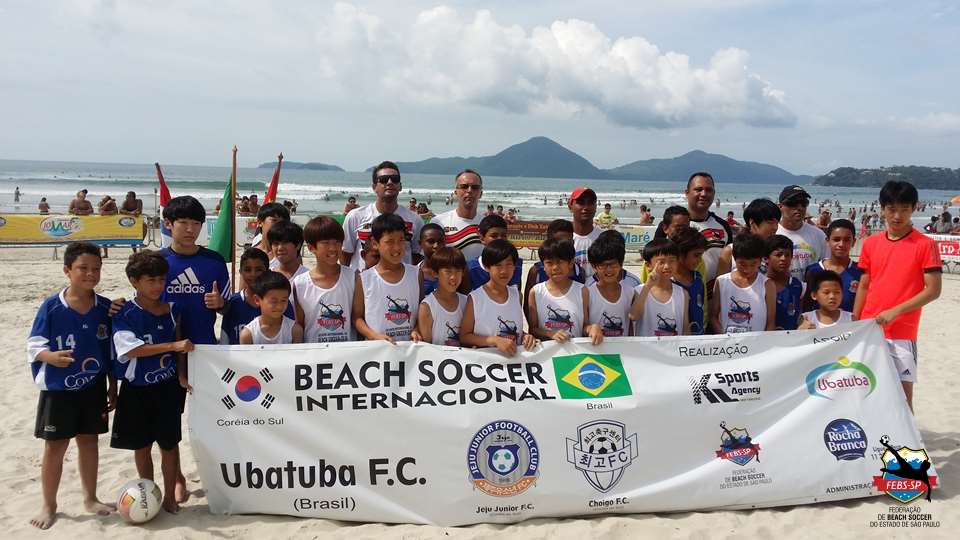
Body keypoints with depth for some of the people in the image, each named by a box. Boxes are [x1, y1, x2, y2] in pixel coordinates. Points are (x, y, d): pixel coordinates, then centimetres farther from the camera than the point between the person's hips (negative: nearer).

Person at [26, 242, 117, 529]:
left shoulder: (105, 308, -3)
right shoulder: (51, 306, -12)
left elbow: (111, 352, 5)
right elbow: (34, 346, -8)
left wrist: (112, 387, 5)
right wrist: (52, 357, -30)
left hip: (94, 388, 3)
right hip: (58, 389, -3)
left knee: (88, 441, 14)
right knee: (55, 446, 6)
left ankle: (90, 499, 29)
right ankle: (49, 506, 22)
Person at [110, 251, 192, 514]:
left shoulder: (172, 310, 0)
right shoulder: (124, 313, -9)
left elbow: (179, 347, 6)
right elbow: (132, 348, -22)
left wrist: (182, 375, -6)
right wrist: (172, 345, -29)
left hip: (167, 387, 2)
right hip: (136, 390, -1)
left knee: (169, 443, 7)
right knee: (142, 445, 11)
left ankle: (170, 497, 20)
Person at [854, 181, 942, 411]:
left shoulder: (925, 245, -5)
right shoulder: (870, 243, 7)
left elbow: (933, 290, -8)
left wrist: (895, 311, -17)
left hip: (901, 333, -4)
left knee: (903, 393, -1)